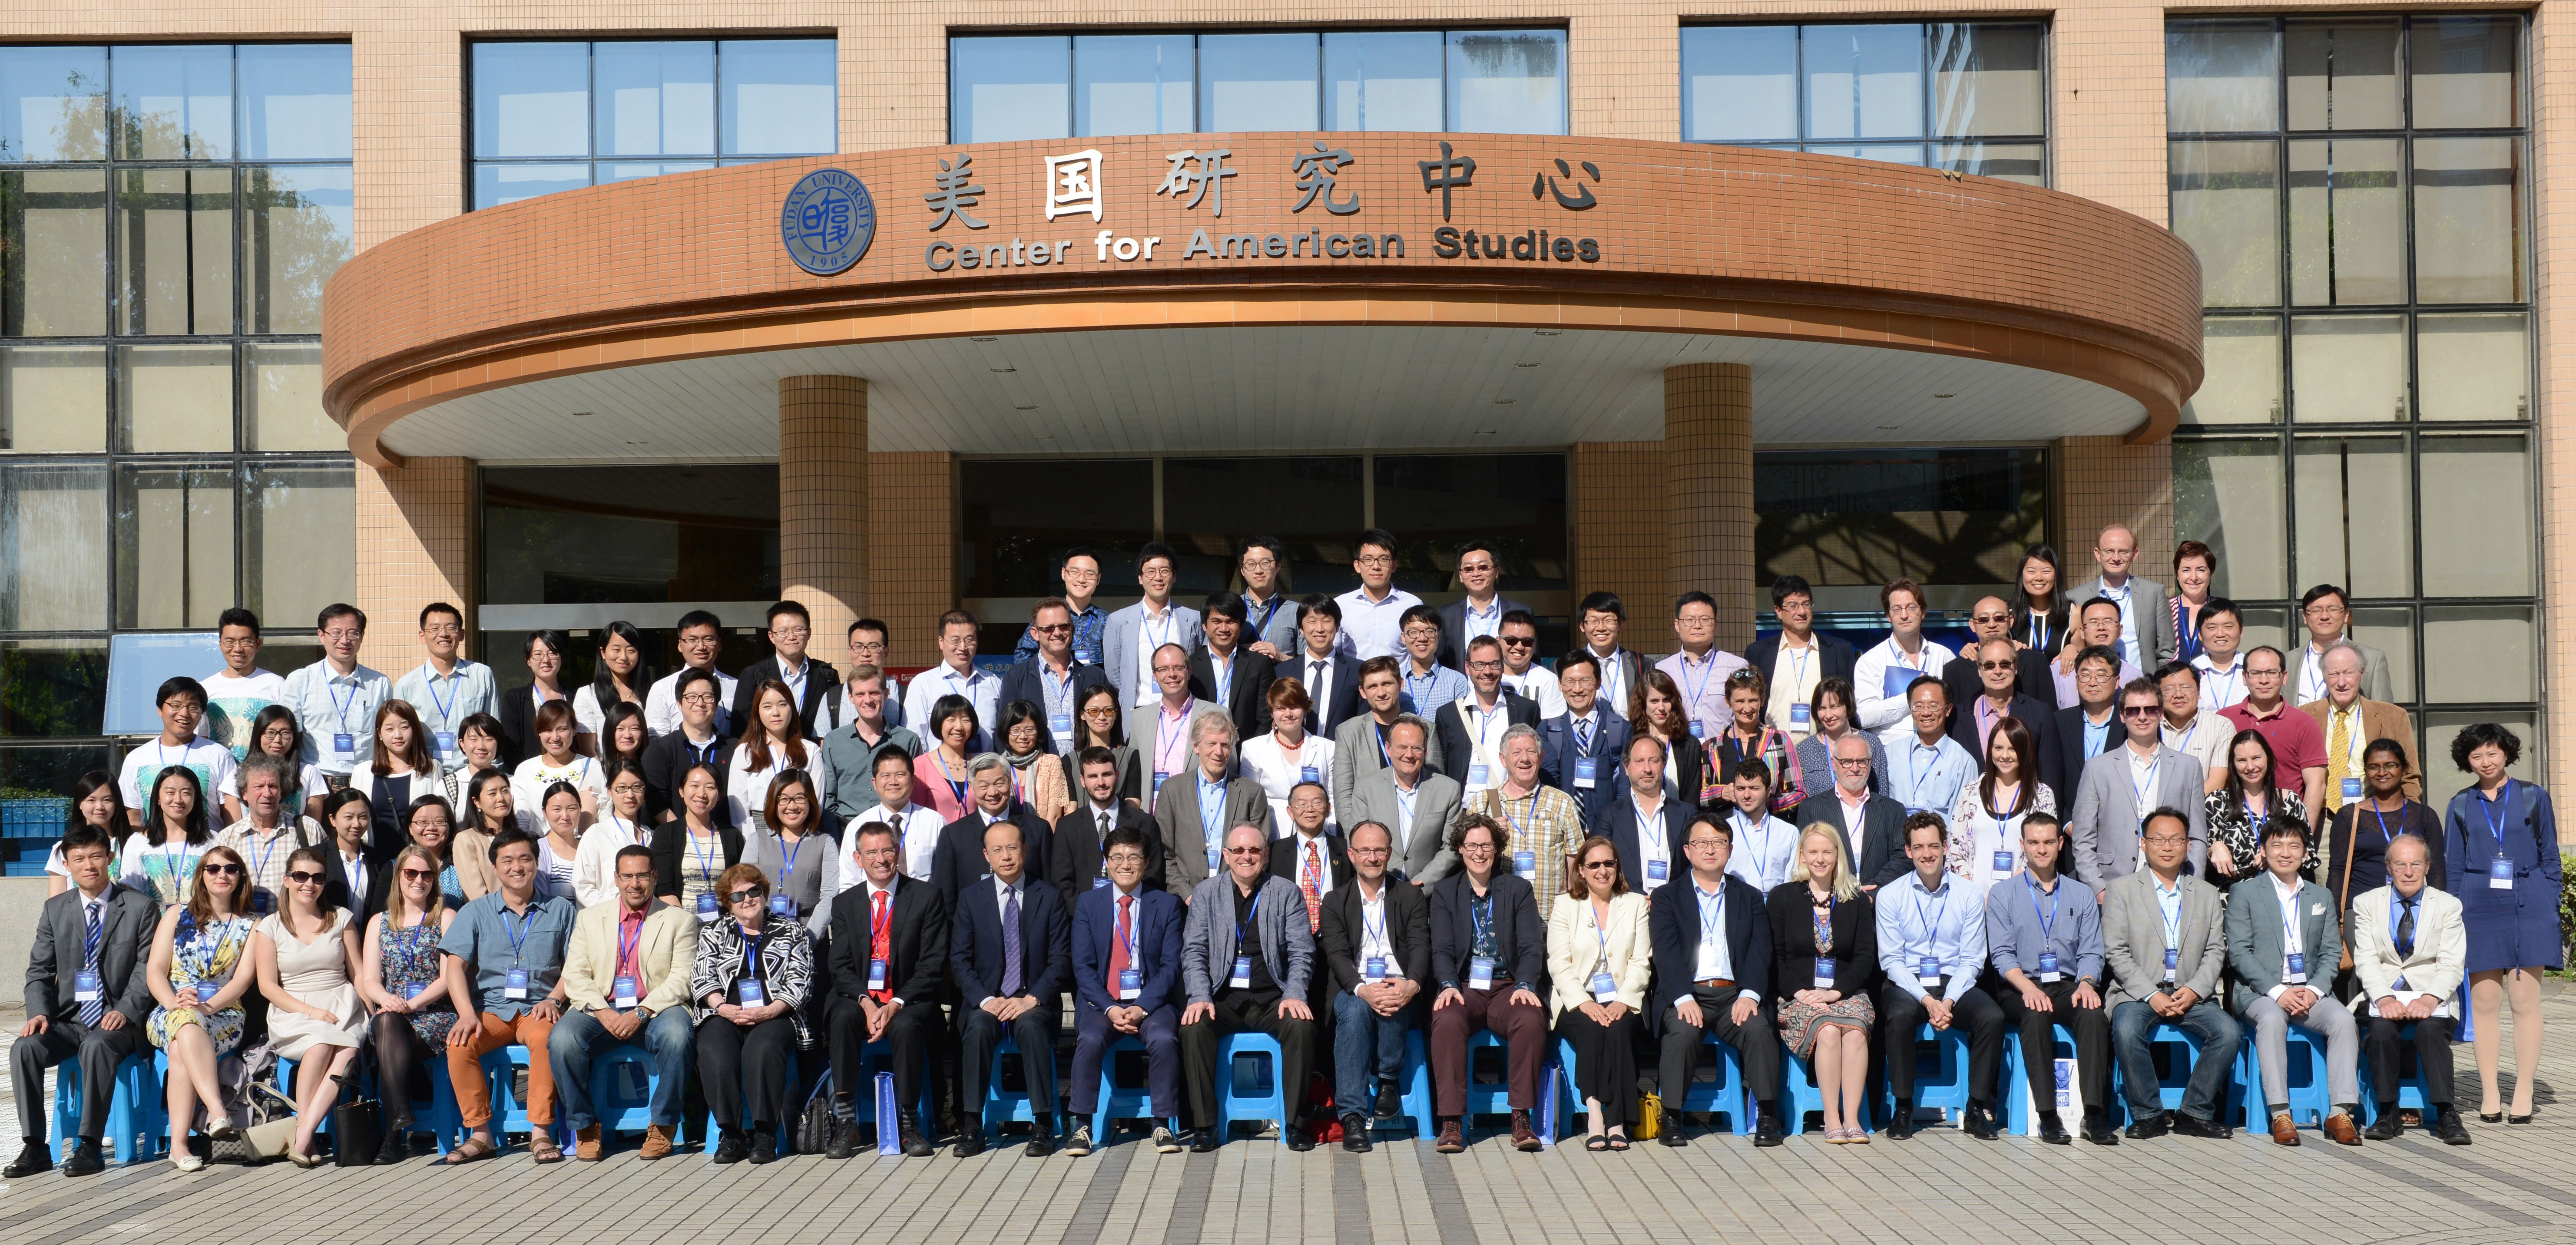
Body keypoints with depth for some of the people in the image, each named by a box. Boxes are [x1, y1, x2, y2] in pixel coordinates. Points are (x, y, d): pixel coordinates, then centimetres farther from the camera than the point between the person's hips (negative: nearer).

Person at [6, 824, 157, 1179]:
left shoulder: (140, 907, 1)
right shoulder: (55, 910, 12)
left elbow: (148, 969, -3)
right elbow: (39, 970, 10)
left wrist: (124, 1011, -19)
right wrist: (39, 1013, -9)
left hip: (116, 1021, -4)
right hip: (68, 1020, 4)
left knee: (97, 1046, -36)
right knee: (24, 1048, -25)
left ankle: (89, 1147, -30)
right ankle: (35, 1147, -18)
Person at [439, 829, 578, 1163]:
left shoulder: (560, 910, 13)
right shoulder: (476, 911, 12)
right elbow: (456, 964, 3)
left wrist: (553, 1000, -10)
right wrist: (467, 1014, -13)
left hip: (537, 1009, -1)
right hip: (491, 1008, 1)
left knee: (546, 1038, -36)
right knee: (459, 1045, -29)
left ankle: (540, 1132, -30)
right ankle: (480, 1134, -19)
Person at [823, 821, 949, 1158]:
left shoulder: (927, 897, 3)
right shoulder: (844, 903, 12)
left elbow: (932, 965, -3)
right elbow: (841, 967, 4)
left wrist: (896, 1004, -17)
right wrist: (866, 1002, -16)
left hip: (910, 1000, -2)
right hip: (859, 998, 2)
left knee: (906, 1026, -35)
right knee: (843, 1020, -32)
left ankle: (909, 1124, -22)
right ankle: (845, 1123, -27)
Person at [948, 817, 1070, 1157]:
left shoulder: (1050, 897, 6)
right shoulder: (970, 898, 9)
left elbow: (1060, 959, 0)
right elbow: (959, 959, 3)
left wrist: (1032, 999, -15)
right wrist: (986, 1000, -13)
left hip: (1035, 1003, -1)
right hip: (986, 999, 1)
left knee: (1031, 1025, -35)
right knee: (979, 1025, -33)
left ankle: (1042, 1126, -29)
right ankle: (970, 1126, -28)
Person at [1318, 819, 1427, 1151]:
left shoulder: (1411, 896, 15)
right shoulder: (1335, 902, 15)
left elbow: (1421, 947, 0)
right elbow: (1337, 955, -1)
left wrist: (1411, 985, -24)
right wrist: (1363, 989, -23)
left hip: (1401, 993, 0)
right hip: (1353, 992, 0)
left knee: (1393, 1003, -37)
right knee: (1355, 1010, -35)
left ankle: (1388, 1080, -12)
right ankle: (1352, 1117, -37)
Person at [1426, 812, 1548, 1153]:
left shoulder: (1519, 889, 12)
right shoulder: (1444, 892, 13)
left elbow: (1532, 946, 3)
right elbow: (1442, 949, 3)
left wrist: (1525, 986, -15)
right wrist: (1449, 985, -17)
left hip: (1507, 988, 0)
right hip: (1464, 987, 0)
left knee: (1532, 1021, -33)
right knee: (1447, 1021, -34)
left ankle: (1521, 1118, -25)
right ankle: (1452, 1121, -31)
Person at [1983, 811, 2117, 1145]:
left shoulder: (2082, 895, 19)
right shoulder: (2002, 894, 11)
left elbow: (2091, 953, 10)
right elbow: (2002, 954, 0)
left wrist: (2086, 983, -13)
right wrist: (2028, 988, -19)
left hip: (2069, 986, 2)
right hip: (2020, 988, -2)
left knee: (2094, 1014, -32)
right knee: (2035, 1015, -36)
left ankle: (2095, 1116, -36)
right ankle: (2048, 1116, -36)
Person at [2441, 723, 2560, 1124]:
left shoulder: (2533, 798, 8)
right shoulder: (2460, 806, 10)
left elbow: (2550, 858, 10)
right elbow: (2452, 866, 12)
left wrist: (2551, 907, 2)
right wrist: (2454, 916, 5)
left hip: (2528, 908, -1)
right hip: (2480, 909, 1)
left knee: (2525, 1001, -2)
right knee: (2485, 1003, 1)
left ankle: (2523, 1093, 5)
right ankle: (2488, 1094, 7)